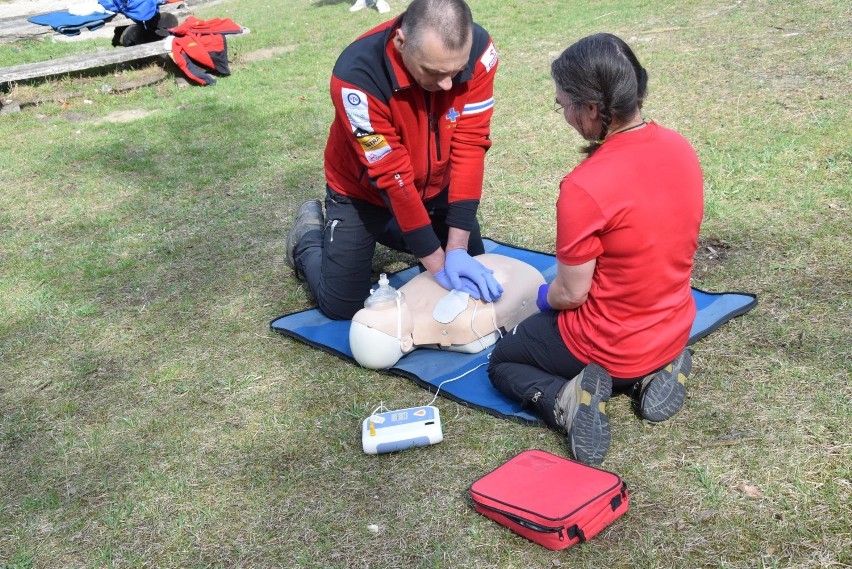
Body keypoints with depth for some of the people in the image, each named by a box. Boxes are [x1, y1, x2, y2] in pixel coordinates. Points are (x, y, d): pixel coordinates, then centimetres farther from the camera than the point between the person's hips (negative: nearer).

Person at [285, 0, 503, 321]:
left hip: (434, 185, 4)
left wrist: (457, 249, -28)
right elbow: (392, 177, -33)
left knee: (470, 267, 13)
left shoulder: (477, 50, -27)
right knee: (341, 306, -3)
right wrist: (438, 264, -28)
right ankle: (310, 233, 27)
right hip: (364, 190, -4)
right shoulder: (358, 77, -38)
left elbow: (469, 145, -24)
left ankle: (388, 231, 35)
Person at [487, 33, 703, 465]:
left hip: (609, 347, -7)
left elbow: (571, 293, -19)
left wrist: (546, 298, 5)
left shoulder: (584, 187, -31)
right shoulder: (681, 148, -8)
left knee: (501, 362, 22)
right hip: (675, 328, 7)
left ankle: (566, 400, -9)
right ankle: (657, 371, 11)